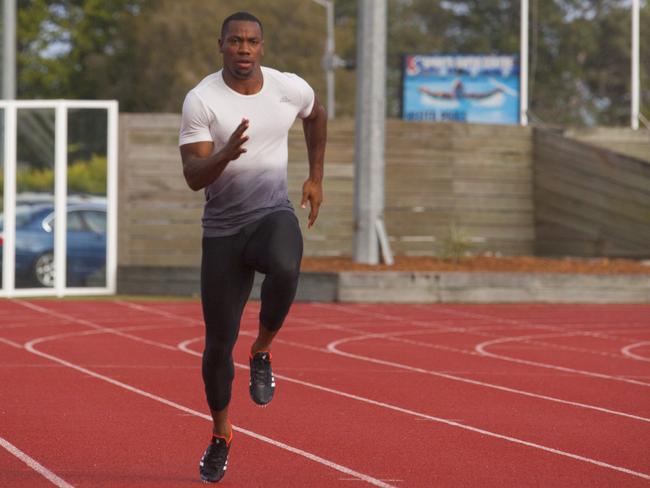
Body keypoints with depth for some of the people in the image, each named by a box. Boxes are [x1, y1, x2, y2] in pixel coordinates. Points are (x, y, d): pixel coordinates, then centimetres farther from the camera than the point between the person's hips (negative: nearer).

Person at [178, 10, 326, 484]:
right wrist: (226, 154, -35)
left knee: (285, 269, -38)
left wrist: (316, 177, 21)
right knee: (218, 343, 3)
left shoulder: (290, 88, -2)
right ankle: (220, 436, 28)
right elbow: (194, 177, -15)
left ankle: (262, 353, -9)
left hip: (274, 215, 0)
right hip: (223, 229, 0)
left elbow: (317, 115, 23)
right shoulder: (201, 100, -10)